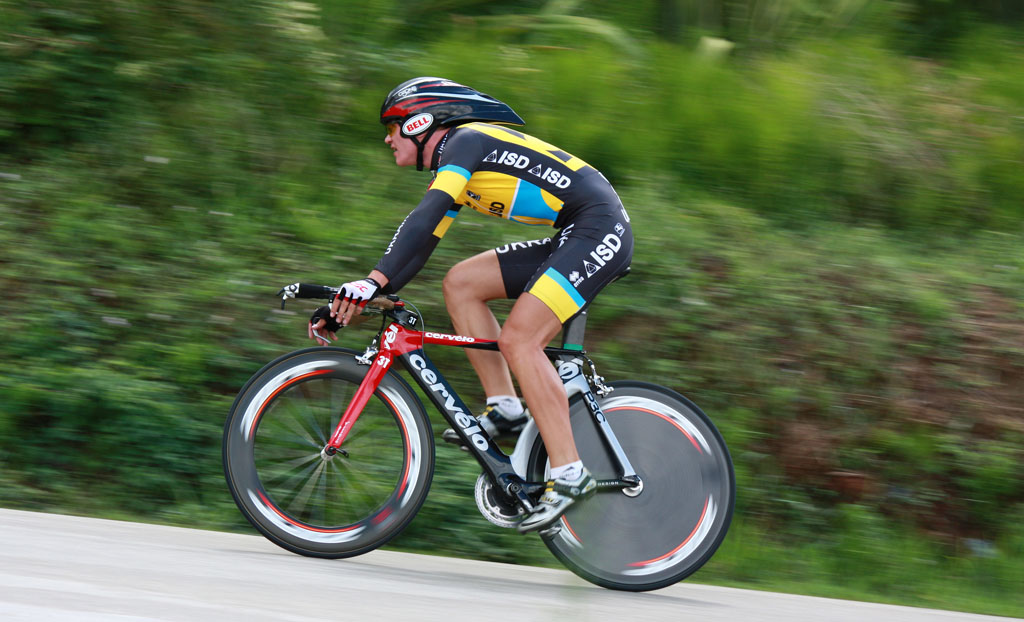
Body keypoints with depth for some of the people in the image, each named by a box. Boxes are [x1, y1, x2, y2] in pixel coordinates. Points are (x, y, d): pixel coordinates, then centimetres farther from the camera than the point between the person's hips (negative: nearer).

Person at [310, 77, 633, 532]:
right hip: (572, 238, 10)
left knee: (519, 338, -19)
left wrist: (375, 280, -32)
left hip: (600, 228, -10)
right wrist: (354, 299, 13)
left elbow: (425, 217, -23)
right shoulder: (452, 169, 20)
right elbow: (420, 242, 19)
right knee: (460, 283, 5)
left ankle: (569, 474, -19)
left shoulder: (466, 139, -8)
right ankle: (505, 409, 4)